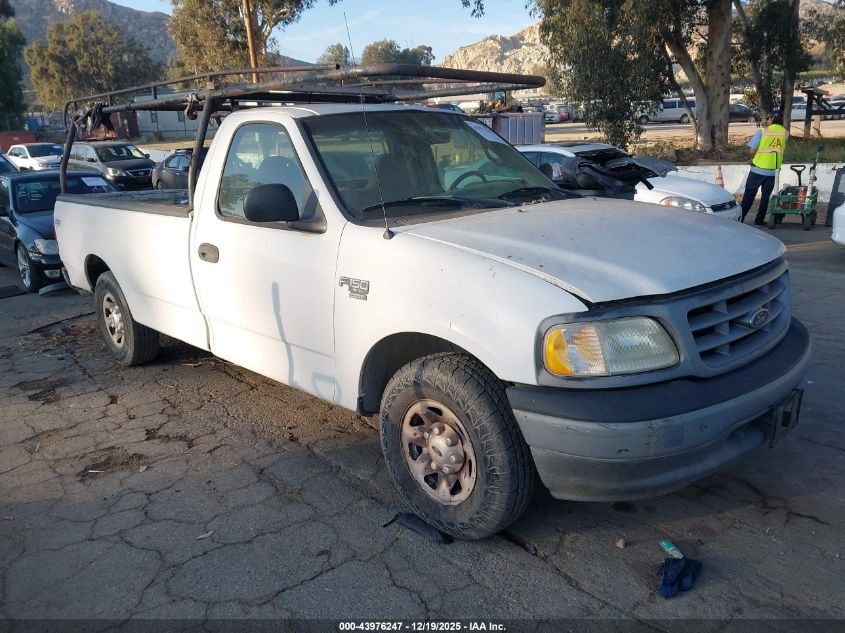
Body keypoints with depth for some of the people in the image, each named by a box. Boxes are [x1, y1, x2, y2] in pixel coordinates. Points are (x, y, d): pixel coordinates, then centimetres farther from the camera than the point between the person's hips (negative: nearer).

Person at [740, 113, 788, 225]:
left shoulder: (762, 131, -8)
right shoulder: (785, 132, 2)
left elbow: (752, 149, -10)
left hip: (758, 168, -2)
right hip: (773, 170, 3)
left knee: (749, 195, 6)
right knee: (766, 196, 11)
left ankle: (740, 218, 7)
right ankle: (759, 220, 12)